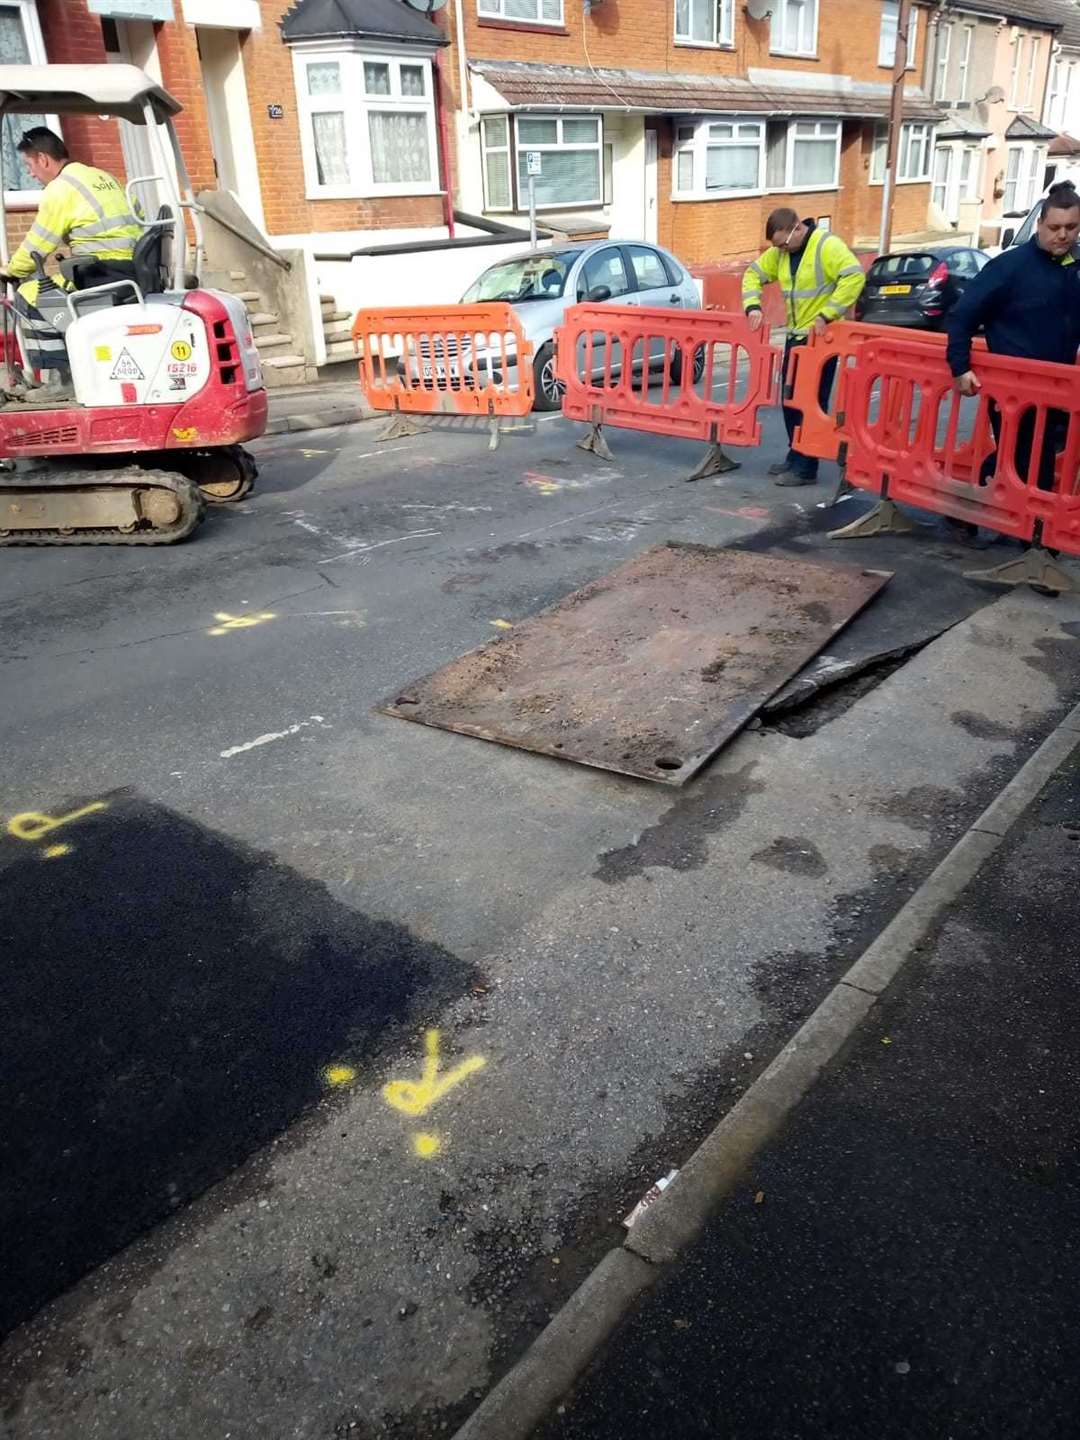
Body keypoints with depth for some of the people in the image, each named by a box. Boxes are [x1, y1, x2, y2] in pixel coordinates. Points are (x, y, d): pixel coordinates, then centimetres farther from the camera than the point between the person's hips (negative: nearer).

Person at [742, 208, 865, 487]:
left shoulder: (827, 245, -17)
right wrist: (753, 307, -2)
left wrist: (826, 315, -30)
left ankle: (806, 467, 0)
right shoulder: (780, 252, 5)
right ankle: (795, 456, 26)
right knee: (790, 400, 13)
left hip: (821, 337, -8)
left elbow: (855, 277, -27)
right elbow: (753, 273, 15)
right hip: (795, 335, 8)